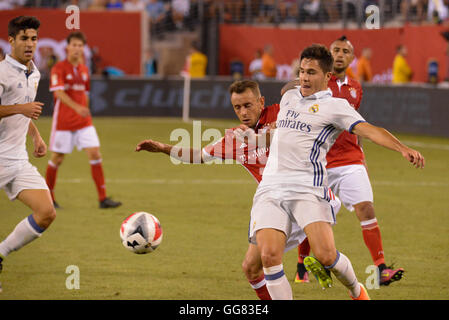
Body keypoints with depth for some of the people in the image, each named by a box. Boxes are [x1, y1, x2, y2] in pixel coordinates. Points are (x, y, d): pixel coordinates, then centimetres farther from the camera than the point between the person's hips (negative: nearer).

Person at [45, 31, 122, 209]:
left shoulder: (84, 69, 10)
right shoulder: (59, 69, -9)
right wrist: (77, 107, -34)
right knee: (57, 158, 3)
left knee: (95, 154, -7)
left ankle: (102, 198, -7)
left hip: (83, 121, 5)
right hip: (63, 121, -5)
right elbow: (59, 92, -21)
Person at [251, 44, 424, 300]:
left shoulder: (334, 106, 2)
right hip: (270, 188, 5)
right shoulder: (289, 96, 20)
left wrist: (403, 149, -25)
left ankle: (356, 290, 16)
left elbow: (370, 131, -12)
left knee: (325, 254, -17)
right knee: (269, 255, -15)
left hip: (307, 189, -4)